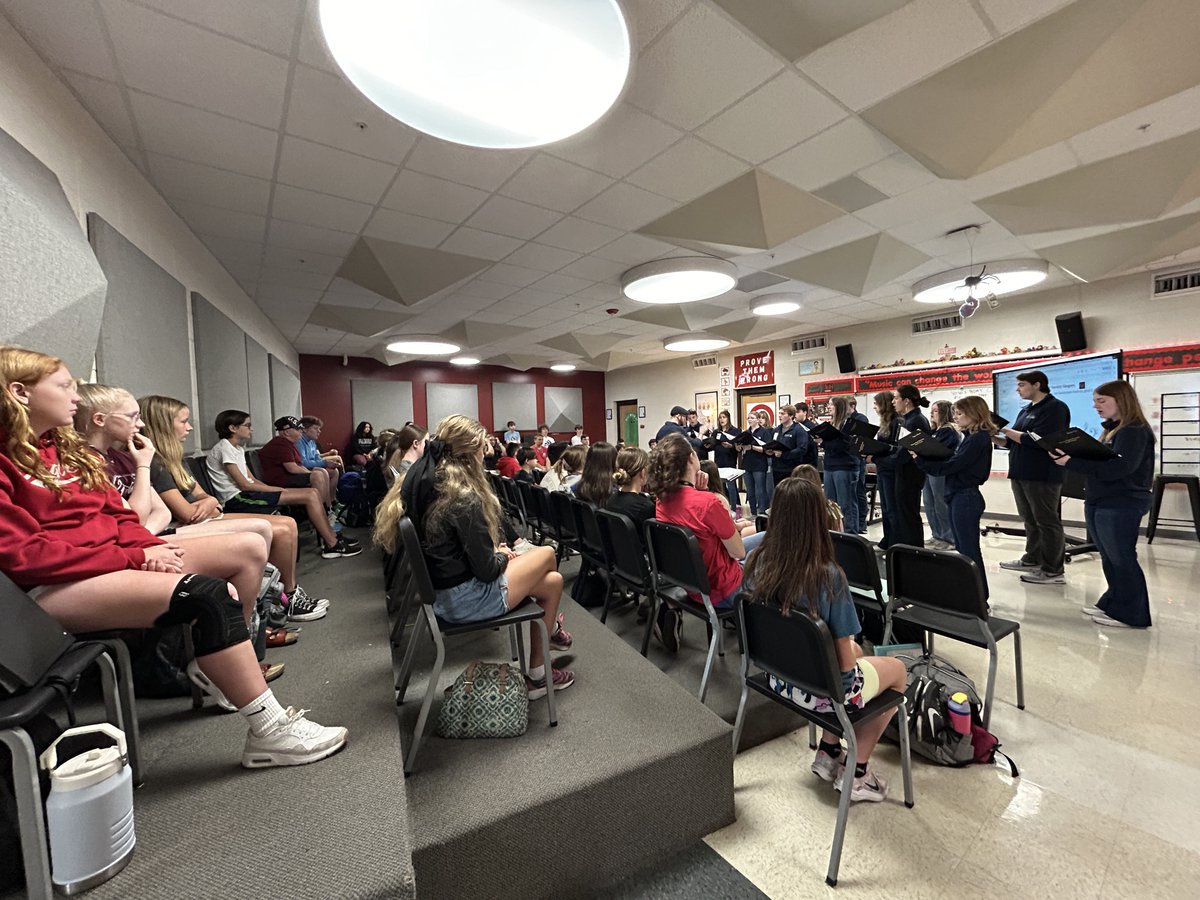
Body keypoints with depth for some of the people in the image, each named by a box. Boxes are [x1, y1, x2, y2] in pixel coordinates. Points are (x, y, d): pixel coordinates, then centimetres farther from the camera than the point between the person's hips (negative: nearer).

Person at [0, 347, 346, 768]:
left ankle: (215, 664, 1)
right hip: (53, 584, -8)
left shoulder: (68, 448, 17)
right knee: (207, 593, -30)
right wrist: (133, 558, -18)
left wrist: (150, 548, -6)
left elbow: (117, 516, 14)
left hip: (116, 555, 8)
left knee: (248, 548, -10)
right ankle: (269, 733, -22)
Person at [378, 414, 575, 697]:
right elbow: (486, 569, -21)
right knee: (547, 554, 10)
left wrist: (494, 550, 7)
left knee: (552, 580, 14)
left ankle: (537, 674, 25)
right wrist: (503, 555, 1)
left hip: (438, 591, 8)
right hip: (466, 599, -8)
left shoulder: (420, 480, 1)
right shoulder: (464, 497, -25)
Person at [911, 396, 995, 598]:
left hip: (966, 497, -9)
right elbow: (952, 463, 8)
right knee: (962, 549, 16)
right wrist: (924, 457, -3)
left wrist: (920, 460, -15)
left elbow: (950, 466, -20)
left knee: (969, 550, -1)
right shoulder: (970, 437, 13)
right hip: (958, 496, 9)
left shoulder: (979, 438, -14)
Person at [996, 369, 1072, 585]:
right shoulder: (1025, 410, 16)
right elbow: (1015, 442, 19)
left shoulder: (1055, 407, -10)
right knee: (1030, 520, 16)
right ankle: (1032, 560, 27)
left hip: (1043, 475, -9)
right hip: (1021, 473, 9)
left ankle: (1054, 571, 6)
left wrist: (1005, 429, -14)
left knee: (1047, 522, -2)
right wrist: (995, 438, 3)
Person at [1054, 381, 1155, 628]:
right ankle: (1113, 603, 27)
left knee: (1122, 559, 1)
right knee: (1109, 559, 16)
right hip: (1099, 504, 9)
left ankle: (1131, 614, 12)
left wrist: (1072, 462, -27)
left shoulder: (1135, 431, -13)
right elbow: (1097, 461, 11)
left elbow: (1117, 468, -26)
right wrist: (1068, 457, -5)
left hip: (1122, 506, -8)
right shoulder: (1111, 430, 15)